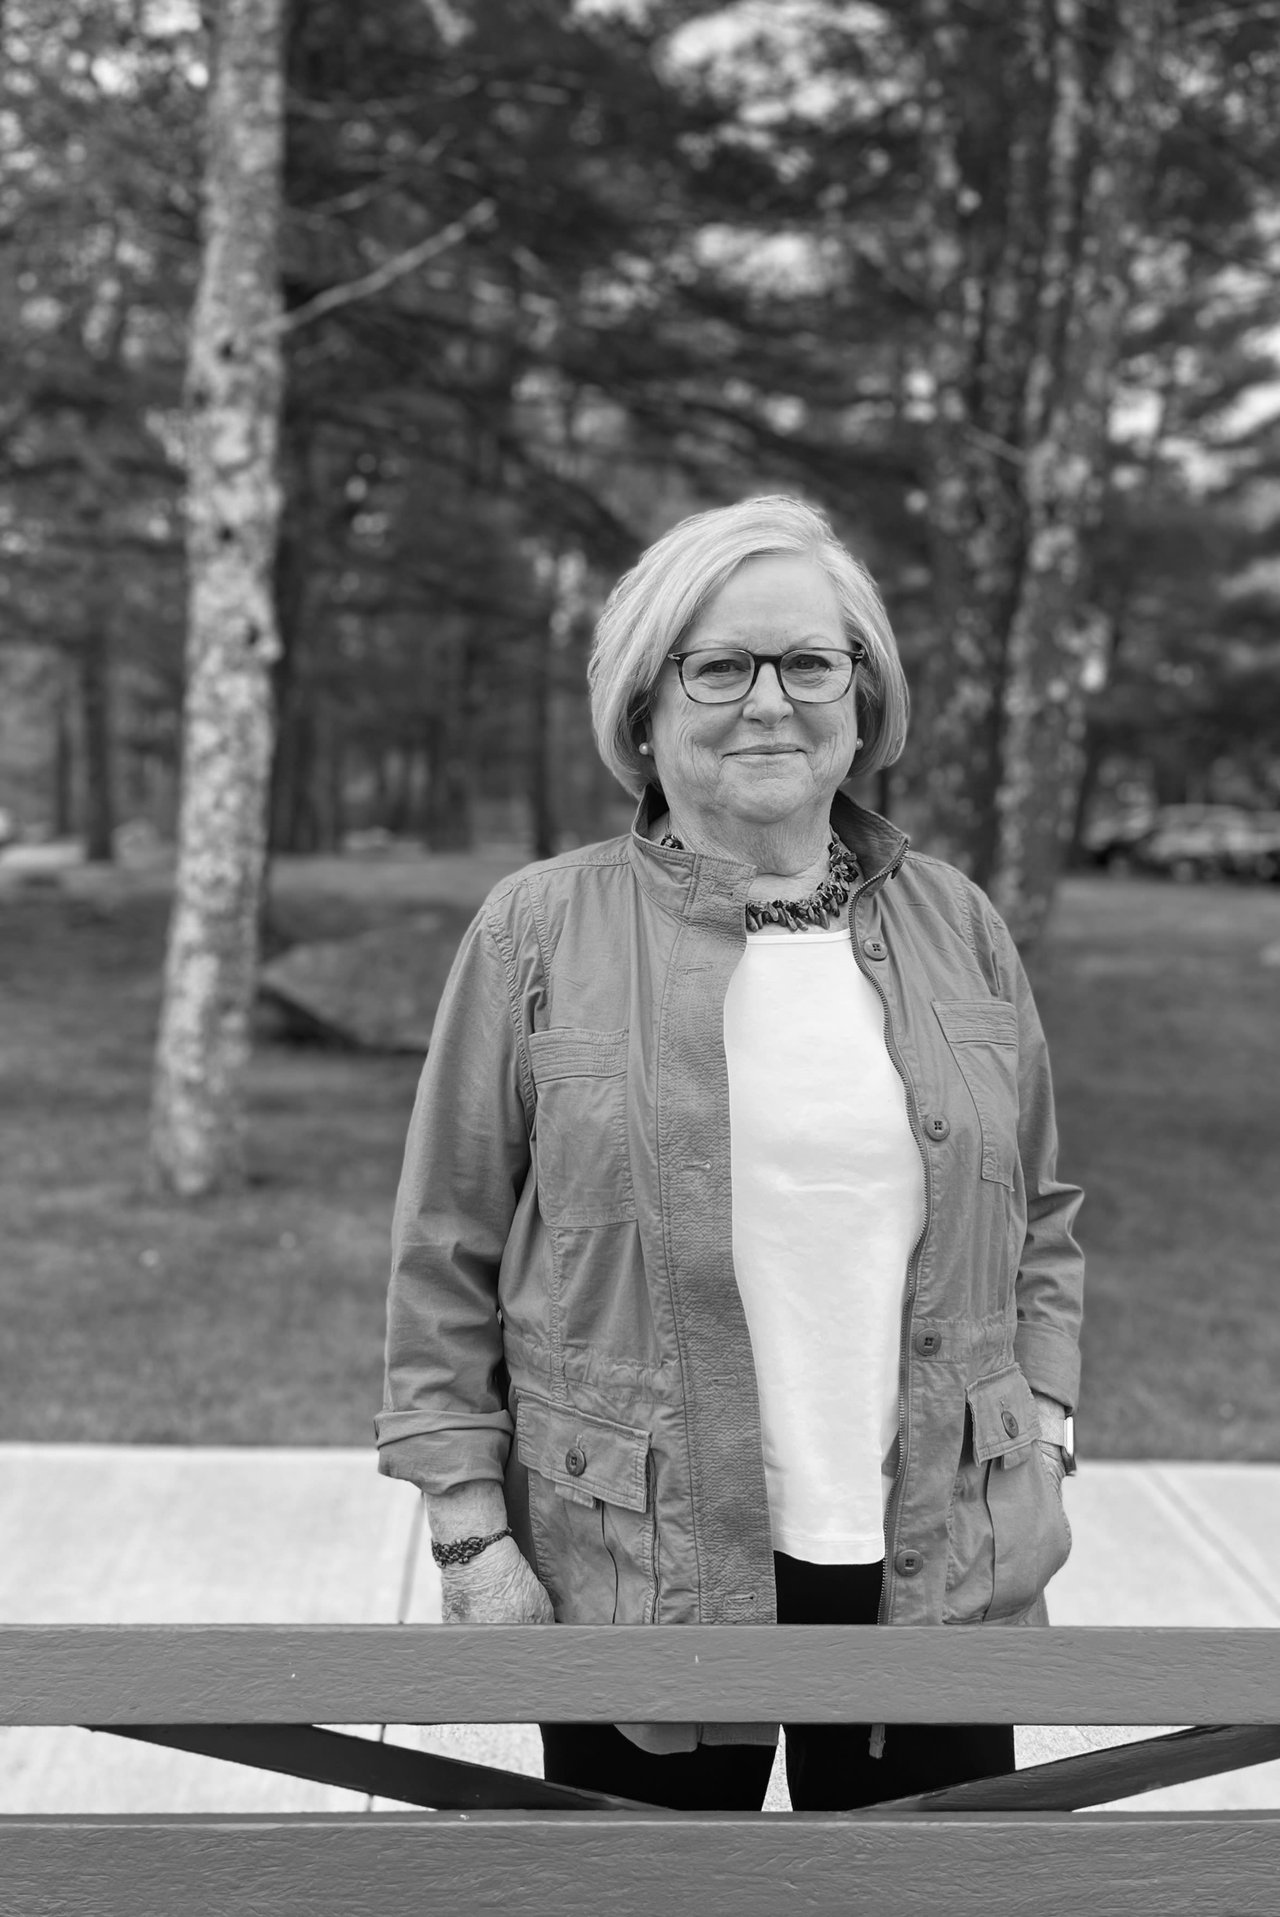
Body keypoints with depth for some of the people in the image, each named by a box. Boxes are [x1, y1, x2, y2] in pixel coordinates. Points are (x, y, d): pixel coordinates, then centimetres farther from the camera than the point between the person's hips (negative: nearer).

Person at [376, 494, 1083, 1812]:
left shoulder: (957, 927, 5)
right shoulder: (537, 934, -4)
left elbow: (1039, 1218, 15)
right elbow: (445, 1261, -2)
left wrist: (1041, 1429, 6)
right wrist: (469, 1528, -5)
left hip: (943, 1574, 3)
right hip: (636, 1580, -2)